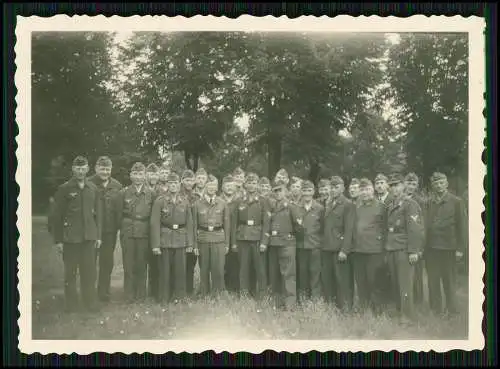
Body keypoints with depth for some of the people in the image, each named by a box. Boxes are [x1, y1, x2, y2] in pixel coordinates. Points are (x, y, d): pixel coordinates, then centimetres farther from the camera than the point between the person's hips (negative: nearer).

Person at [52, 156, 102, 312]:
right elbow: (57, 216, -2)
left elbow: (98, 213, 12)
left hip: (89, 236, 2)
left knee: (89, 270, 5)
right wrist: (58, 239, -4)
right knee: (70, 272, 5)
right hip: (70, 237, -2)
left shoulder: (93, 189, 8)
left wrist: (98, 235, 8)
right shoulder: (64, 189, -2)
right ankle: (71, 304, 16)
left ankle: (90, 302, 16)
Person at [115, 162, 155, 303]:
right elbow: (119, 215, 8)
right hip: (127, 233, 0)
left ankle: (141, 295, 13)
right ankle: (129, 295, 9)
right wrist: (124, 228, 8)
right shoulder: (123, 193, 3)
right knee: (128, 265, 1)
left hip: (144, 233, 0)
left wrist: (146, 228, 4)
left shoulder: (151, 194, 2)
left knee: (142, 265, 3)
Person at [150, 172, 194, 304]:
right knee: (165, 269, 1)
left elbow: (189, 223, 9)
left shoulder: (185, 202, 7)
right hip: (165, 238, -2)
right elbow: (155, 223, -6)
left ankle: (179, 297, 16)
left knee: (180, 269, 2)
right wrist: (155, 244, -11)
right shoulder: (160, 201, -2)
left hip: (181, 239, 2)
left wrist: (190, 242, 3)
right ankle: (164, 298, 12)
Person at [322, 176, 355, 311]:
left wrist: (344, 250, -16)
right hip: (327, 248, 6)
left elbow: (349, 229, -10)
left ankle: (345, 309, 6)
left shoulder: (348, 204, -4)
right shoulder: (328, 204, 17)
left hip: (339, 249, -6)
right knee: (326, 279, 7)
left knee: (342, 280, -2)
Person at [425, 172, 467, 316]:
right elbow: (425, 224, 5)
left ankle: (452, 310, 16)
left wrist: (460, 249, -7)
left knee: (449, 281, 4)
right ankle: (435, 310, 17)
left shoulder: (456, 202, -1)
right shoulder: (429, 202, 9)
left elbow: (461, 226, -3)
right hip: (430, 248, 3)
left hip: (448, 248, -3)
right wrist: (422, 246, -2)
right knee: (433, 281, 7)